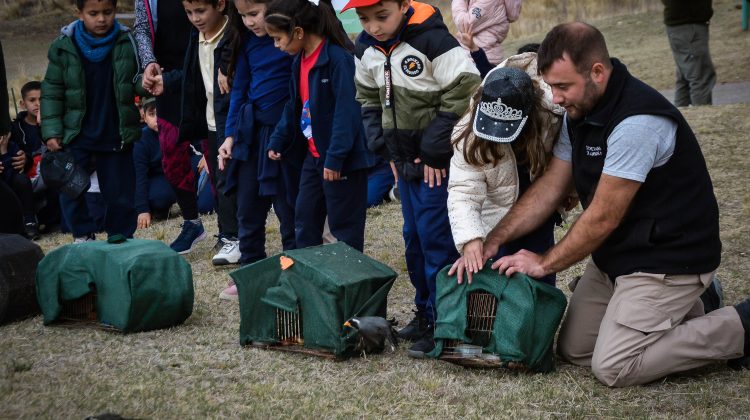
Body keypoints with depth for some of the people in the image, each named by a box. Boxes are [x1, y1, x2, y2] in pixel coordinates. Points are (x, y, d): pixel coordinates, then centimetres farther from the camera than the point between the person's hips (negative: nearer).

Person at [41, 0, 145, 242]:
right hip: (76, 137, 0)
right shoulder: (64, 47, -5)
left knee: (120, 193, 5)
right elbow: (51, 92, 1)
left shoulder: (127, 43, -4)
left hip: (116, 137, 0)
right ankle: (83, 236, 18)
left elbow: (137, 82, 2)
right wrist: (52, 131, -6)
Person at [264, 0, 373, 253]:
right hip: (314, 156, 9)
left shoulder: (337, 59, -20)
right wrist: (277, 143, 11)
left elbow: (346, 110, -24)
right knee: (305, 222, 15)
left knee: (344, 226, 2)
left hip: (342, 159, -9)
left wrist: (336, 157, -26)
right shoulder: (299, 61, 8)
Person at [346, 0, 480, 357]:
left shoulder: (432, 40, -21)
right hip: (405, 159, 8)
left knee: (435, 237, -7)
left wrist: (434, 150, -18)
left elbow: (464, 93, -22)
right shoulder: (366, 49, 2)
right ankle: (425, 311, 27)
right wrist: (383, 147, 6)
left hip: (439, 161, -7)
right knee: (413, 236, 14)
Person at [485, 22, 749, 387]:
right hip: (615, 255, 9)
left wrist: (545, 264, -10)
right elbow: (550, 186, 6)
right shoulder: (579, 112, 1)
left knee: (612, 367, -14)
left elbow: (603, 217, -23)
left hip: (668, 259, -9)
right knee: (573, 350, 9)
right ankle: (682, 308, 21)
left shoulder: (637, 121, -29)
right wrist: (494, 240, -4)